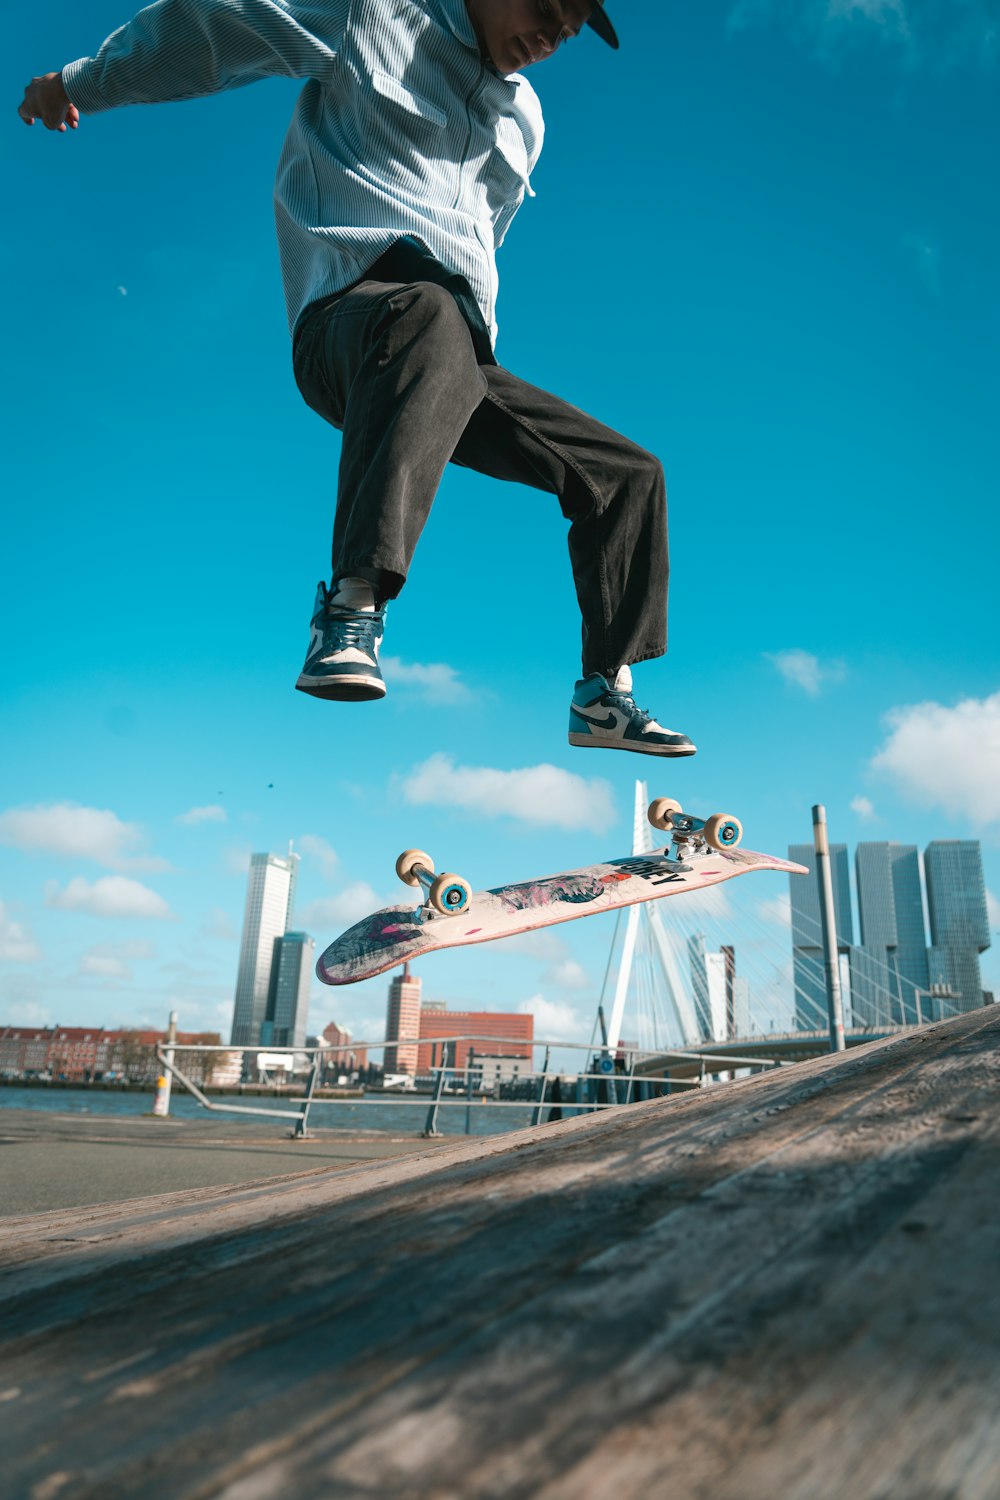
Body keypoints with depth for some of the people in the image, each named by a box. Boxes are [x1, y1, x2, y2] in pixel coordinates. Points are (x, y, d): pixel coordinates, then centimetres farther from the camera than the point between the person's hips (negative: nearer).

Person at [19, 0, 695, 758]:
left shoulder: (523, 115, 27)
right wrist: (83, 82, 18)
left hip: (463, 357, 7)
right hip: (349, 311, -6)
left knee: (628, 473, -1)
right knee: (432, 315, -42)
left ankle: (604, 696, 3)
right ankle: (352, 611, -54)